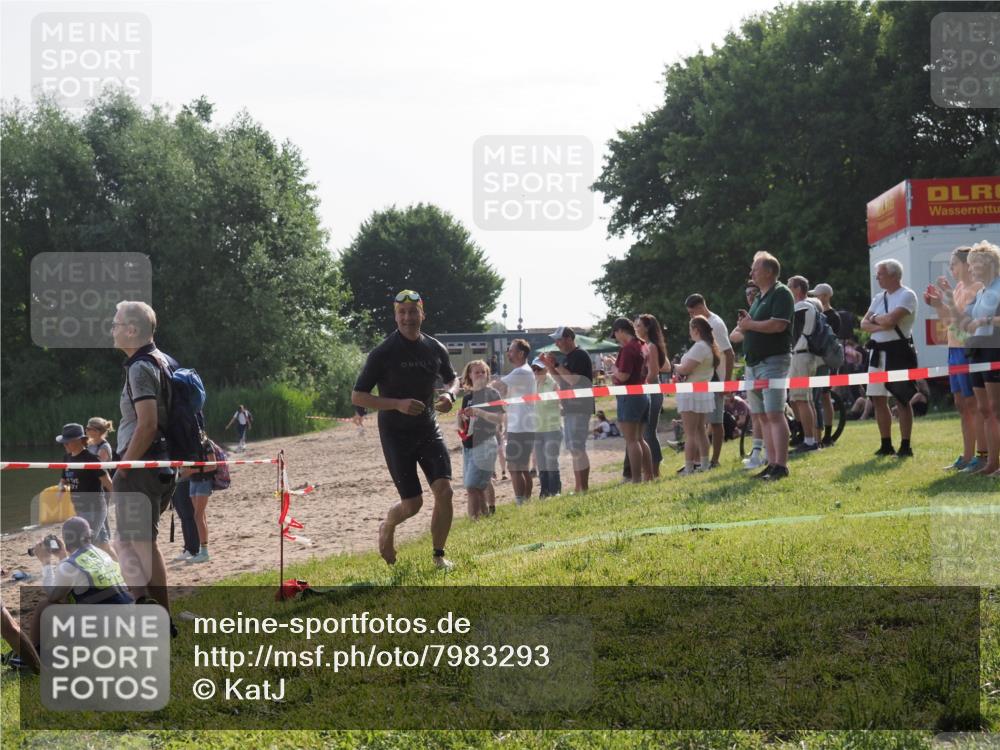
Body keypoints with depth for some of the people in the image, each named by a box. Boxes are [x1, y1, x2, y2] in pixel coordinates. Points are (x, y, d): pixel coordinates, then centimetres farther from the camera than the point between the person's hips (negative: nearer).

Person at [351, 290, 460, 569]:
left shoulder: (436, 349, 2)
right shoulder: (383, 353, -12)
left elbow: (452, 378, 22)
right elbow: (357, 396, -11)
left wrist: (449, 394, -3)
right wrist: (398, 404, -23)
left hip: (428, 430, 4)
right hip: (396, 434, -4)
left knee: (444, 490, -13)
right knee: (412, 503, -5)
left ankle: (439, 555, 4)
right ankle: (387, 527, 30)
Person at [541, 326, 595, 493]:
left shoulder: (580, 356, -12)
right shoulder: (567, 357, 17)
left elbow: (573, 379, -22)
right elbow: (561, 381, 21)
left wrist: (556, 365, -19)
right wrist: (549, 365, 11)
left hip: (579, 408, -10)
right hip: (569, 408, 10)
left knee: (577, 448, -12)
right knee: (572, 448, 11)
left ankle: (584, 488, -11)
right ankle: (578, 487, 16)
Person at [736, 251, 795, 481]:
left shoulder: (781, 293, -7)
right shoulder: (759, 298, 21)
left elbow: (778, 325, -21)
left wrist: (750, 324, -9)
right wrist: (745, 324, 4)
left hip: (774, 360, -9)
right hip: (754, 362, 9)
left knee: (774, 414, -13)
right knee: (764, 416, 7)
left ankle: (781, 466, -15)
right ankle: (771, 464, 9)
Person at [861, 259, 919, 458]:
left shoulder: (906, 295, -8)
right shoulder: (878, 298, 15)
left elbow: (891, 319, -22)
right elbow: (864, 324, 7)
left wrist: (874, 318, -3)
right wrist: (881, 325, -12)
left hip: (899, 351, -8)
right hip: (878, 352, 8)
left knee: (903, 399, -4)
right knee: (878, 399, 8)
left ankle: (905, 446, 0)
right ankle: (886, 445, 16)